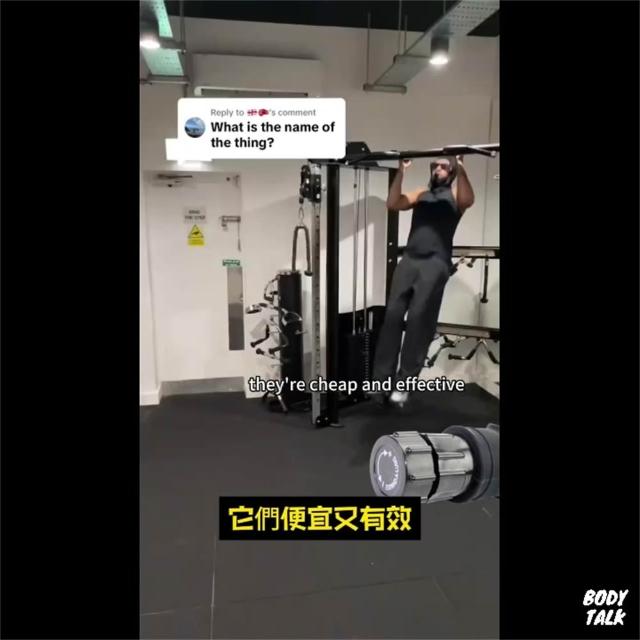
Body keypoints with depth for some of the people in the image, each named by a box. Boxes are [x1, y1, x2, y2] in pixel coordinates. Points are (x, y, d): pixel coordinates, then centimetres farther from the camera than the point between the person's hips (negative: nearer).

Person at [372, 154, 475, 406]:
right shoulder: (421, 194, 25)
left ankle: (403, 381, -6)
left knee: (418, 318, -11)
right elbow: (393, 204, 10)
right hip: (409, 259, 4)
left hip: (435, 262, -4)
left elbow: (468, 200, -12)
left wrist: (460, 168, -19)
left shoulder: (455, 193, 12)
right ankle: (382, 377, -2)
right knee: (392, 315, -5)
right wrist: (401, 172, 4)